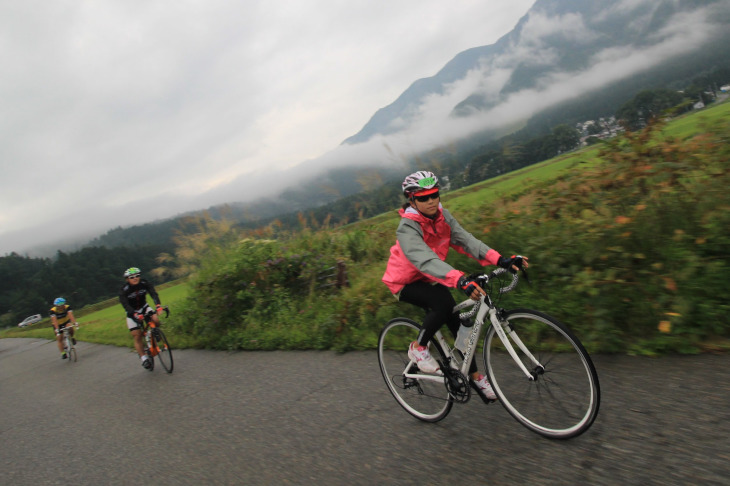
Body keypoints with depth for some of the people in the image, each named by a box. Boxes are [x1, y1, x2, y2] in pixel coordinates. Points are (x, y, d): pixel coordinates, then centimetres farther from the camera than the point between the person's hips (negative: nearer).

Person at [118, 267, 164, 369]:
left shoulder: (145, 284, -16)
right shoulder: (124, 291, -22)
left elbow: (154, 294, -29)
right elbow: (126, 305, -32)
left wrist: (158, 306, -49)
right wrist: (137, 315, -49)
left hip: (144, 308, 2)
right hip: (132, 313, -2)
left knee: (156, 320, -25)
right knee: (137, 337, -9)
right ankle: (144, 358, -1)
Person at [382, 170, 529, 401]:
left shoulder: (442, 216, -9)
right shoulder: (407, 228, -29)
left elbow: (464, 239, -20)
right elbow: (426, 260, -45)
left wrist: (500, 259, -35)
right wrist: (461, 280, -60)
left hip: (428, 280, 6)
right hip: (405, 283, -6)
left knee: (457, 322, 0)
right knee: (444, 303, -31)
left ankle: (476, 376, 18)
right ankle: (418, 348, -9)